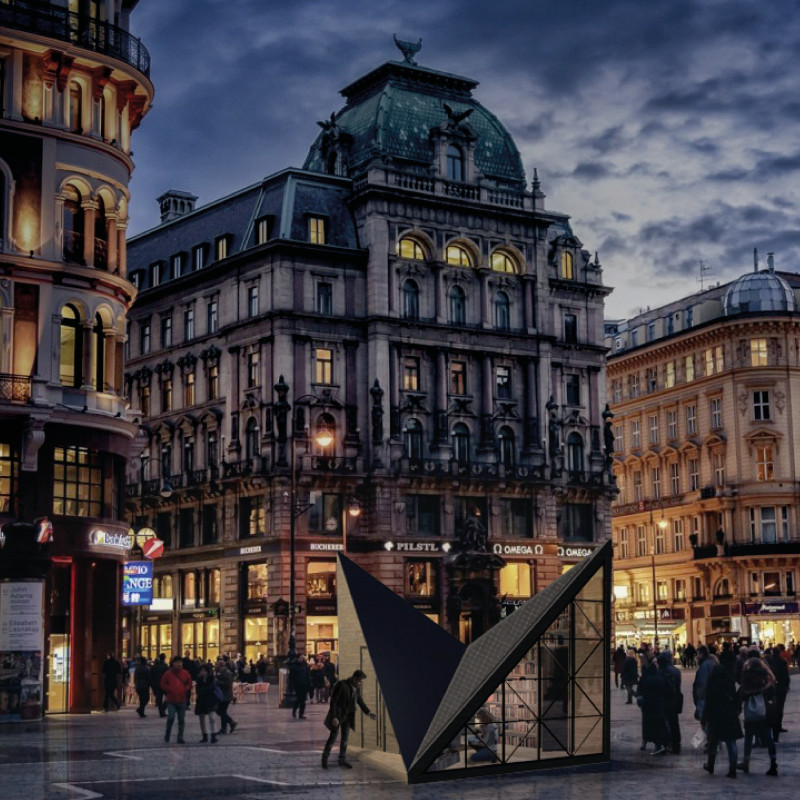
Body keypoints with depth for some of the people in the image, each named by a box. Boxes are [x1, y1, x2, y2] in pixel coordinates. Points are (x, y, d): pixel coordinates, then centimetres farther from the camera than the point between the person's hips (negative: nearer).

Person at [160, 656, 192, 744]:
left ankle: (180, 737, 13)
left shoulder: (185, 673, 4)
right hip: (171, 700, -3)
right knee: (171, 717, -16)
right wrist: (170, 690, -10)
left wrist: (185, 690, -4)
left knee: (182, 719, 5)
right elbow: (163, 684, 3)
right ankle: (167, 734, 6)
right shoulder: (168, 673, -2)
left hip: (182, 700, 3)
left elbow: (189, 683, 13)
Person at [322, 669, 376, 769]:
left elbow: (360, 700, 12)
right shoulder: (341, 685, -23)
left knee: (345, 738, 10)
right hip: (337, 714, -6)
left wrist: (368, 712, 1)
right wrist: (334, 717, -26)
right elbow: (333, 701, -22)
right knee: (333, 736, -1)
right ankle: (325, 758, 17)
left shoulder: (357, 688, -3)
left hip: (348, 715, 6)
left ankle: (342, 760, 22)